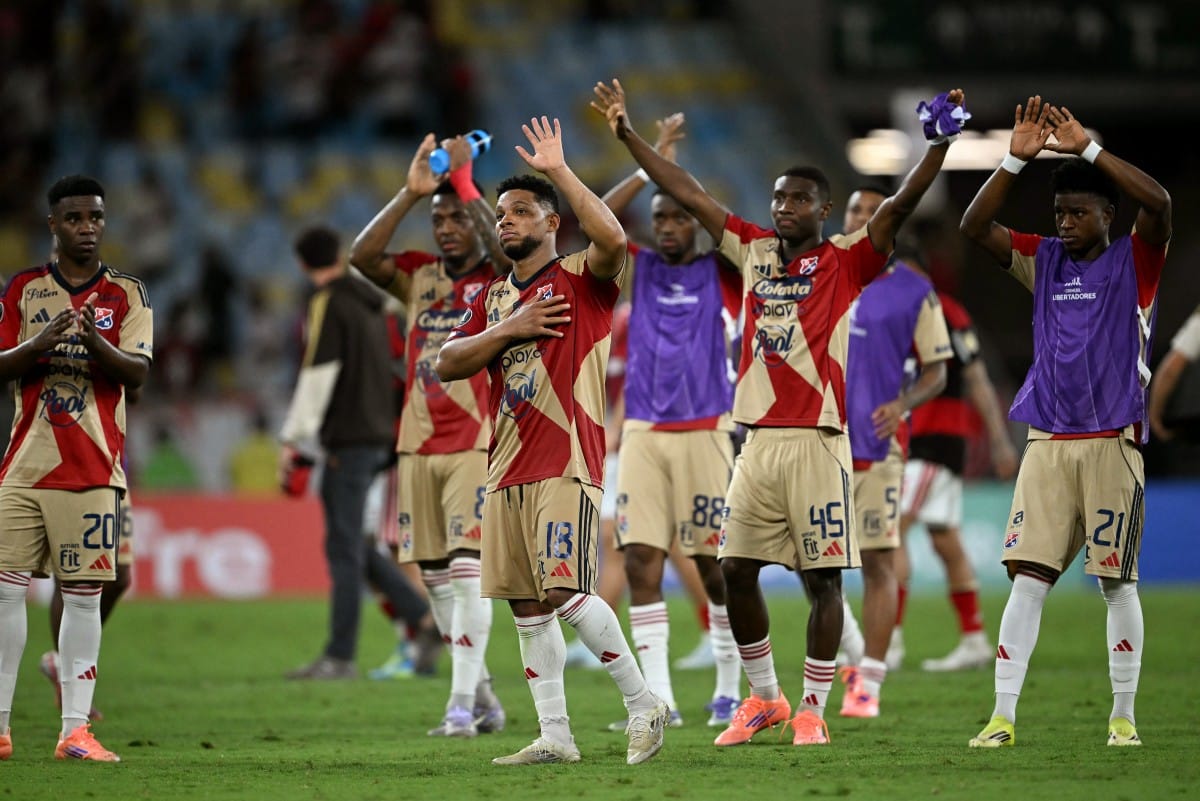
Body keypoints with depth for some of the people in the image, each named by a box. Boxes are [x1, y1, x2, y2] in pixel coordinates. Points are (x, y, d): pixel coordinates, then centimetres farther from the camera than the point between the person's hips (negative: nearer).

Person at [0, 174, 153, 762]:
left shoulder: (127, 294, 6)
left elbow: (137, 373, -4)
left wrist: (95, 340, -24)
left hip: (93, 468, -1)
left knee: (83, 594, -4)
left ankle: (75, 730, -4)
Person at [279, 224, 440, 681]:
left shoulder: (328, 304, -9)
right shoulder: (369, 303, 16)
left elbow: (318, 375, -16)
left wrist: (293, 439, -15)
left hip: (349, 438, -8)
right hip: (377, 434, 8)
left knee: (344, 549, -7)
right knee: (351, 545, 15)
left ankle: (339, 657, -7)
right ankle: (427, 620, 9)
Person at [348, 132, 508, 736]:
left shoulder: (499, 280, 0)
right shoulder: (419, 277, 13)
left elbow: (500, 246, -21)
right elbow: (362, 257, -2)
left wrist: (464, 180, -13)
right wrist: (410, 194, -5)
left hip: (478, 443, -5)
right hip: (418, 445, 5)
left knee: (468, 570, -14)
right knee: (436, 577, 6)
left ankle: (463, 705, -16)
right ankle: (482, 695, 16)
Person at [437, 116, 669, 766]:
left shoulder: (581, 280, 0)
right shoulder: (492, 297, 19)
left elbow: (613, 240, -22)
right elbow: (446, 364, 9)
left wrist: (557, 171, -18)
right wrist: (508, 330, -5)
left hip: (567, 461, -7)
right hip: (507, 466, 7)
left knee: (564, 592, -16)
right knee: (527, 607, 5)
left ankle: (644, 705, -2)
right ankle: (554, 736, 10)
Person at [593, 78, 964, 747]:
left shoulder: (846, 261, 1)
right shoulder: (754, 251, 14)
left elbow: (901, 205, -11)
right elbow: (688, 194, 17)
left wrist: (941, 143, -24)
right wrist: (627, 134, 17)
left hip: (817, 440, -5)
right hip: (760, 438, 5)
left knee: (824, 576, -2)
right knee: (736, 570, 5)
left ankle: (814, 709, 5)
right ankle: (764, 697, 19)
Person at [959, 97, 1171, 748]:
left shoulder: (1134, 261, 1)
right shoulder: (1044, 260, 11)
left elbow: (1159, 203, -18)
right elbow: (974, 227, 0)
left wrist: (1087, 148, -20)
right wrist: (1016, 160, -11)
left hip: (1113, 443, -3)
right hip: (1047, 443, 3)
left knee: (1117, 583, 2)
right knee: (1028, 579, -4)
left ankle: (1123, 717, 11)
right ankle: (1002, 716, -6)